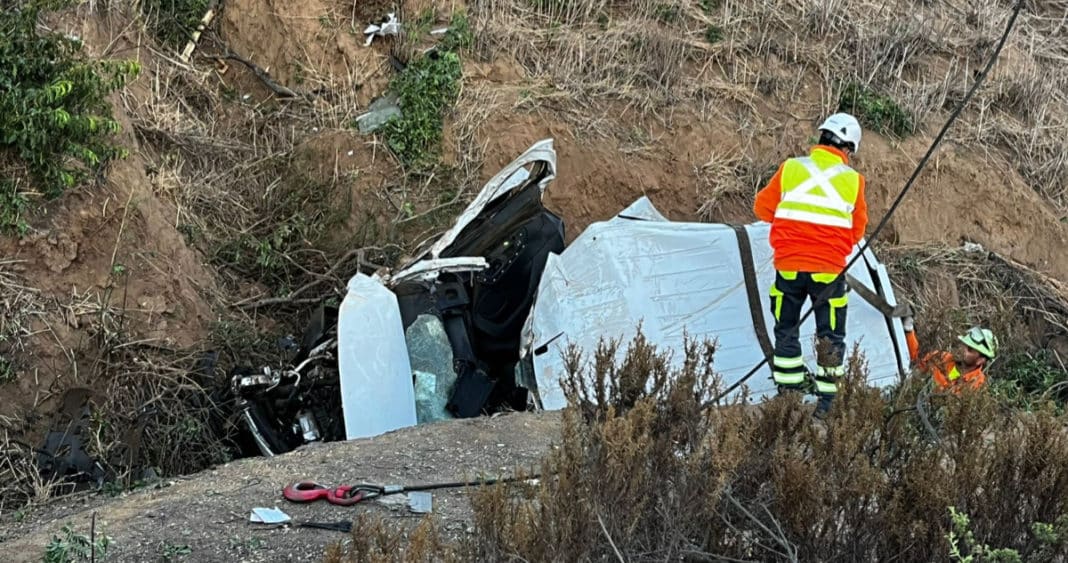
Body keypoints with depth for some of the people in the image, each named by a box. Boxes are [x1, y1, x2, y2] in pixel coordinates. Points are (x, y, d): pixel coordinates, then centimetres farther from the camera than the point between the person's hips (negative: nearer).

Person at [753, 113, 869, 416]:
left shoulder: (790, 169, -3)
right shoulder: (853, 180, -3)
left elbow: (763, 207, 5)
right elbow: (857, 231, 4)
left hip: (788, 267, 1)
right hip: (829, 270, -1)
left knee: (786, 330, 16)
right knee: (831, 336, 11)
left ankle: (787, 393, 18)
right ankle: (826, 400, 10)